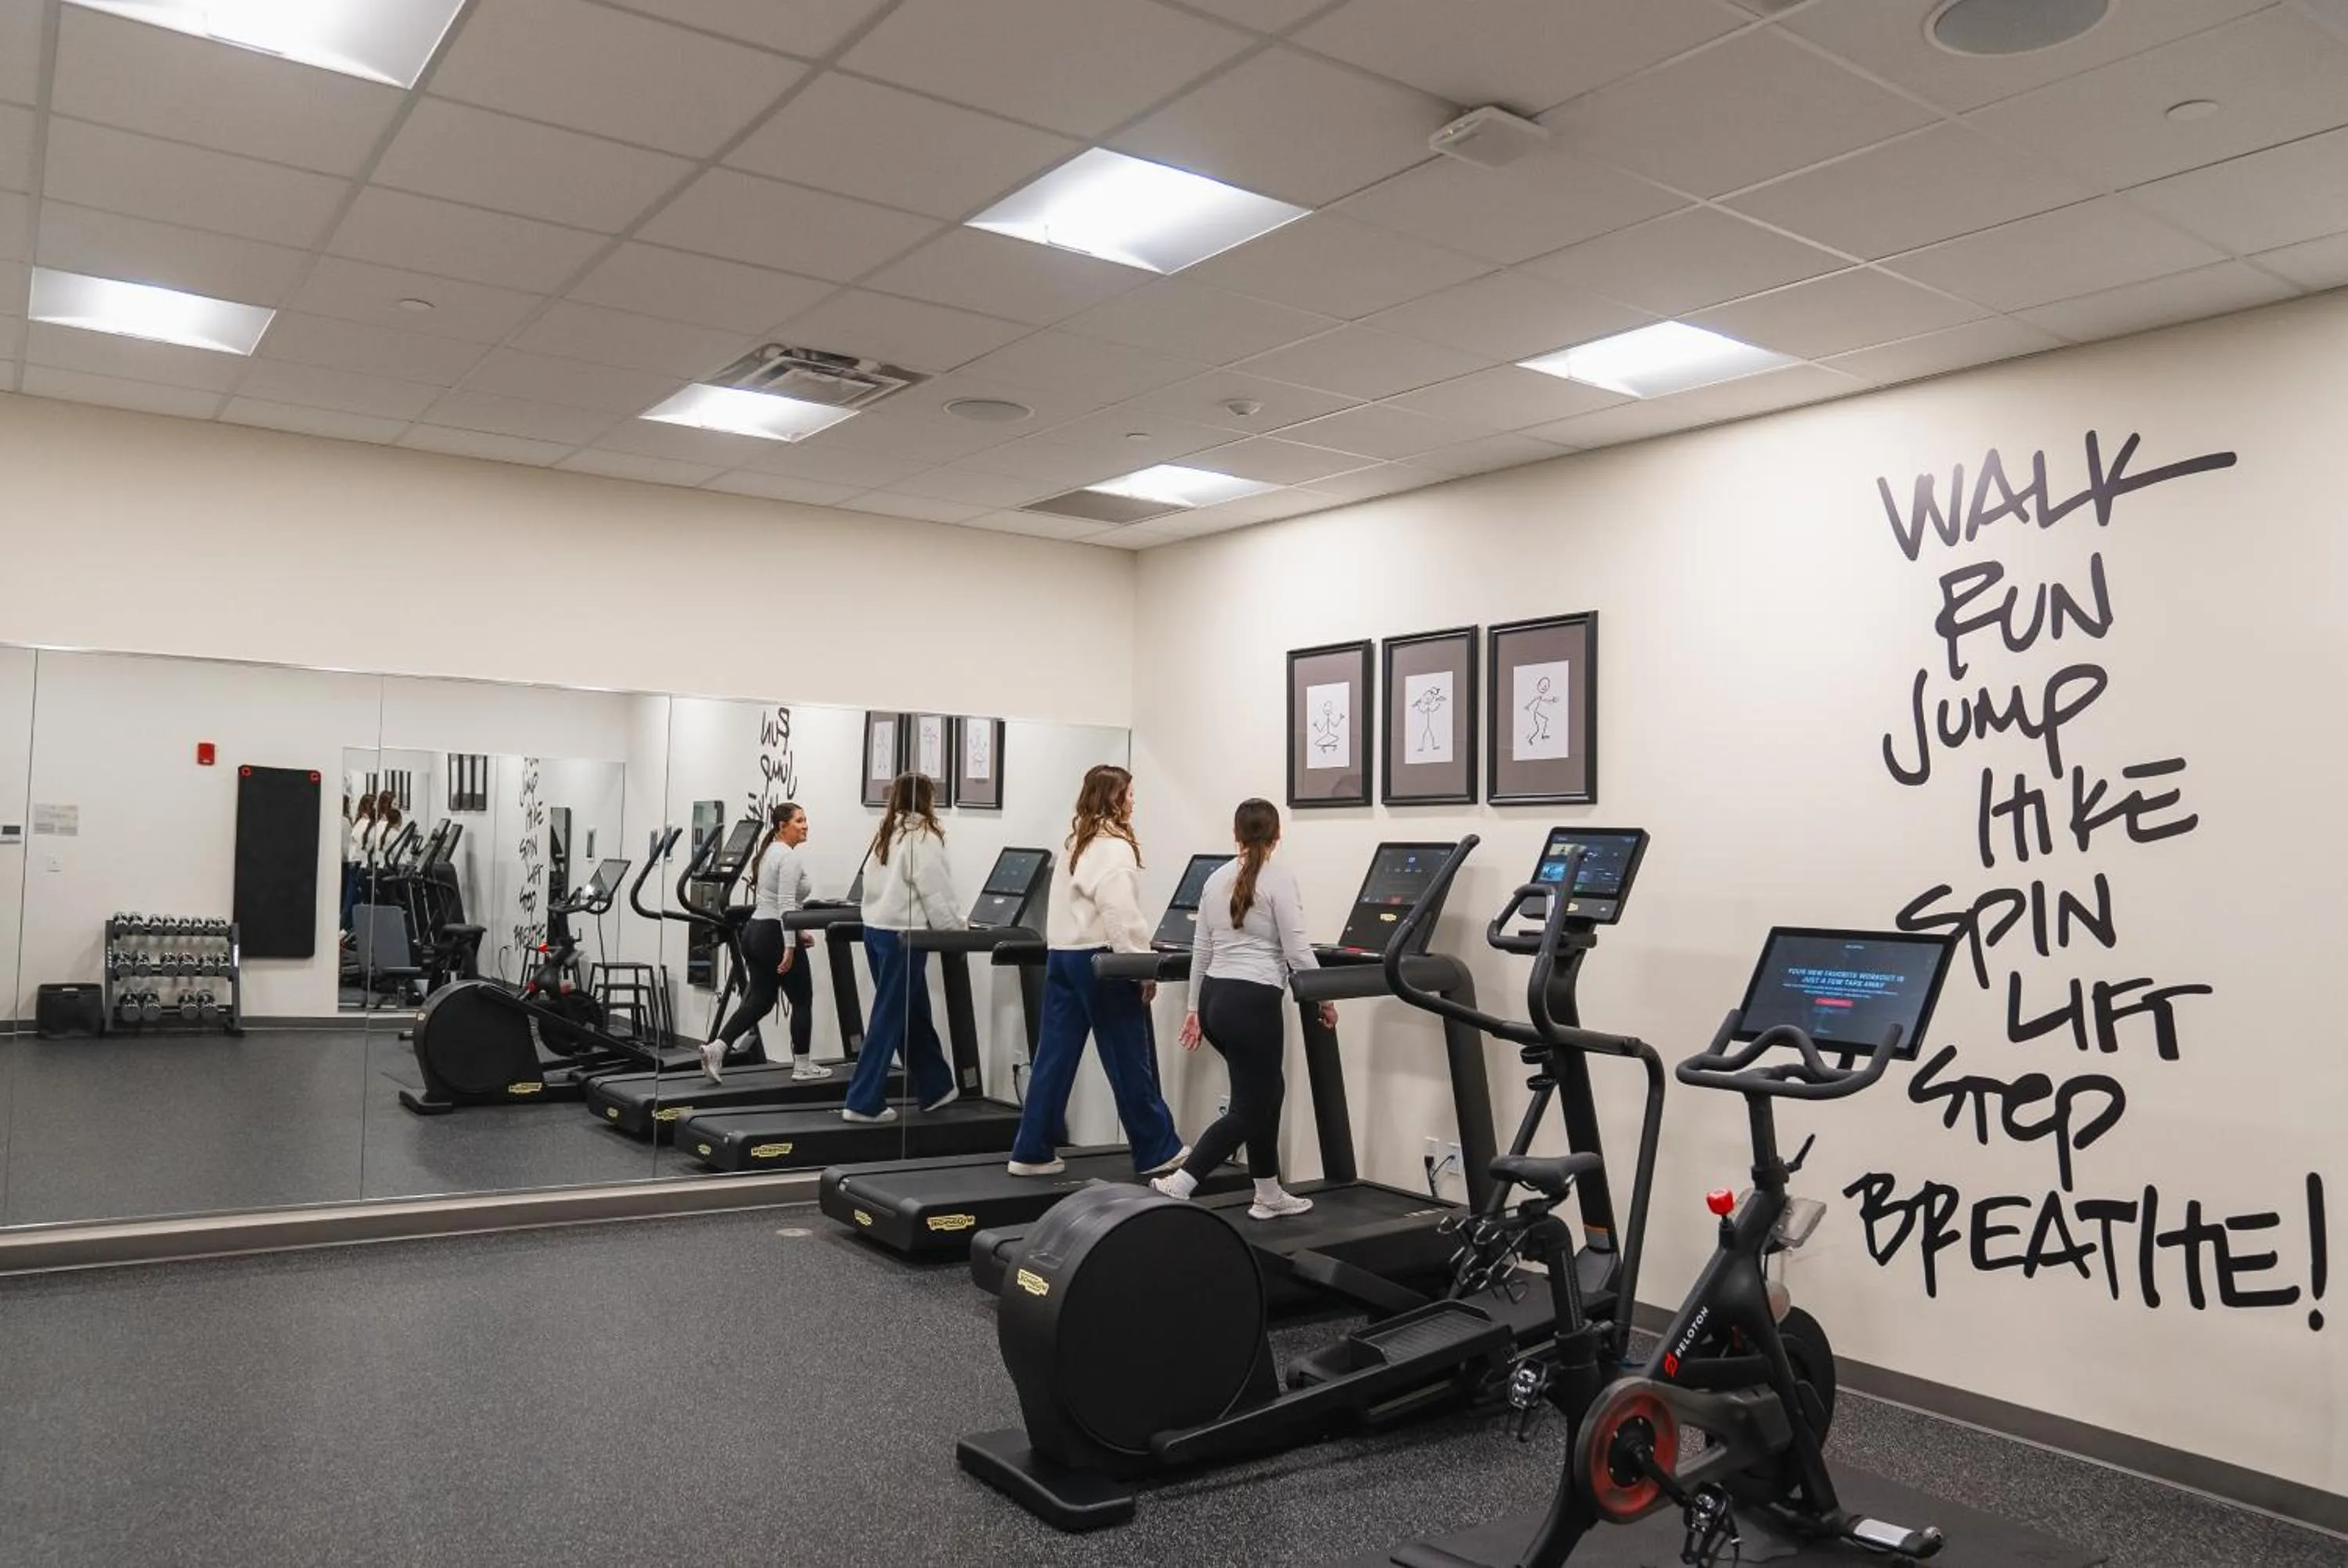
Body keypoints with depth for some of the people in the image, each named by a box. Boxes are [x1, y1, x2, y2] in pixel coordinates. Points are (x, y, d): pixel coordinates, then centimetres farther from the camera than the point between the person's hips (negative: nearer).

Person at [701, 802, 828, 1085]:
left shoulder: (769, 851, 16)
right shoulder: (789, 856, -15)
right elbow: (786, 905, -23)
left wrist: (795, 931, 27)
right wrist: (790, 946, -24)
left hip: (755, 932, 9)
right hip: (775, 937, -9)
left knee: (759, 1001, 10)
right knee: (802, 1001, 5)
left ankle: (716, 1048, -5)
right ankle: (802, 1067, 13)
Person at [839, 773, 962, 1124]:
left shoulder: (886, 835, 13)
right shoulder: (923, 837, -11)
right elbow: (937, 895, -15)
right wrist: (959, 928, -2)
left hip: (876, 929, 9)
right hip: (902, 936, -9)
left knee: (915, 1015, 16)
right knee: (889, 1019, -3)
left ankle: (936, 1089, 26)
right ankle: (863, 1103, 0)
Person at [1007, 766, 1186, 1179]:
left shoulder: (1075, 842, 15)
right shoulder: (1115, 847, -12)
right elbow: (1121, 916, -20)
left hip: (1061, 954, 8)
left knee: (1054, 1055, 8)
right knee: (1130, 1060, 1)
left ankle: (1032, 1152, 9)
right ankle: (1157, 1151, 12)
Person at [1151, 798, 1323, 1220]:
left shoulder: (1216, 880, 11)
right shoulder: (1279, 879, -8)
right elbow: (1297, 952, -10)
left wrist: (1195, 1008, 22)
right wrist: (1325, 999, 3)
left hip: (1215, 997, 8)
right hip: (1252, 1003, -8)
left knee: (1266, 1091, 20)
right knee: (1249, 1107, 1)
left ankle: (1269, 1195, 25)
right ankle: (1177, 1186, -9)